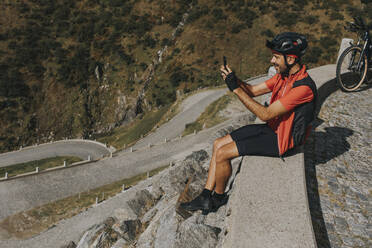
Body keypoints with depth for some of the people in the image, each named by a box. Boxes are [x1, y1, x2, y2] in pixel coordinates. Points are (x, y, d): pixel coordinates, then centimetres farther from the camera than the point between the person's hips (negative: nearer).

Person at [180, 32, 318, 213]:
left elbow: (265, 114, -28)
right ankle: (205, 197, 9)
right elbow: (253, 90, 5)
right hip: (270, 128, 9)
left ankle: (218, 197, 12)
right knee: (218, 144, 3)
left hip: (280, 139, -9)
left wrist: (236, 88, -28)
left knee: (222, 154, -15)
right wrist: (234, 79, -14)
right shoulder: (283, 74, 3)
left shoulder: (303, 87, -27)